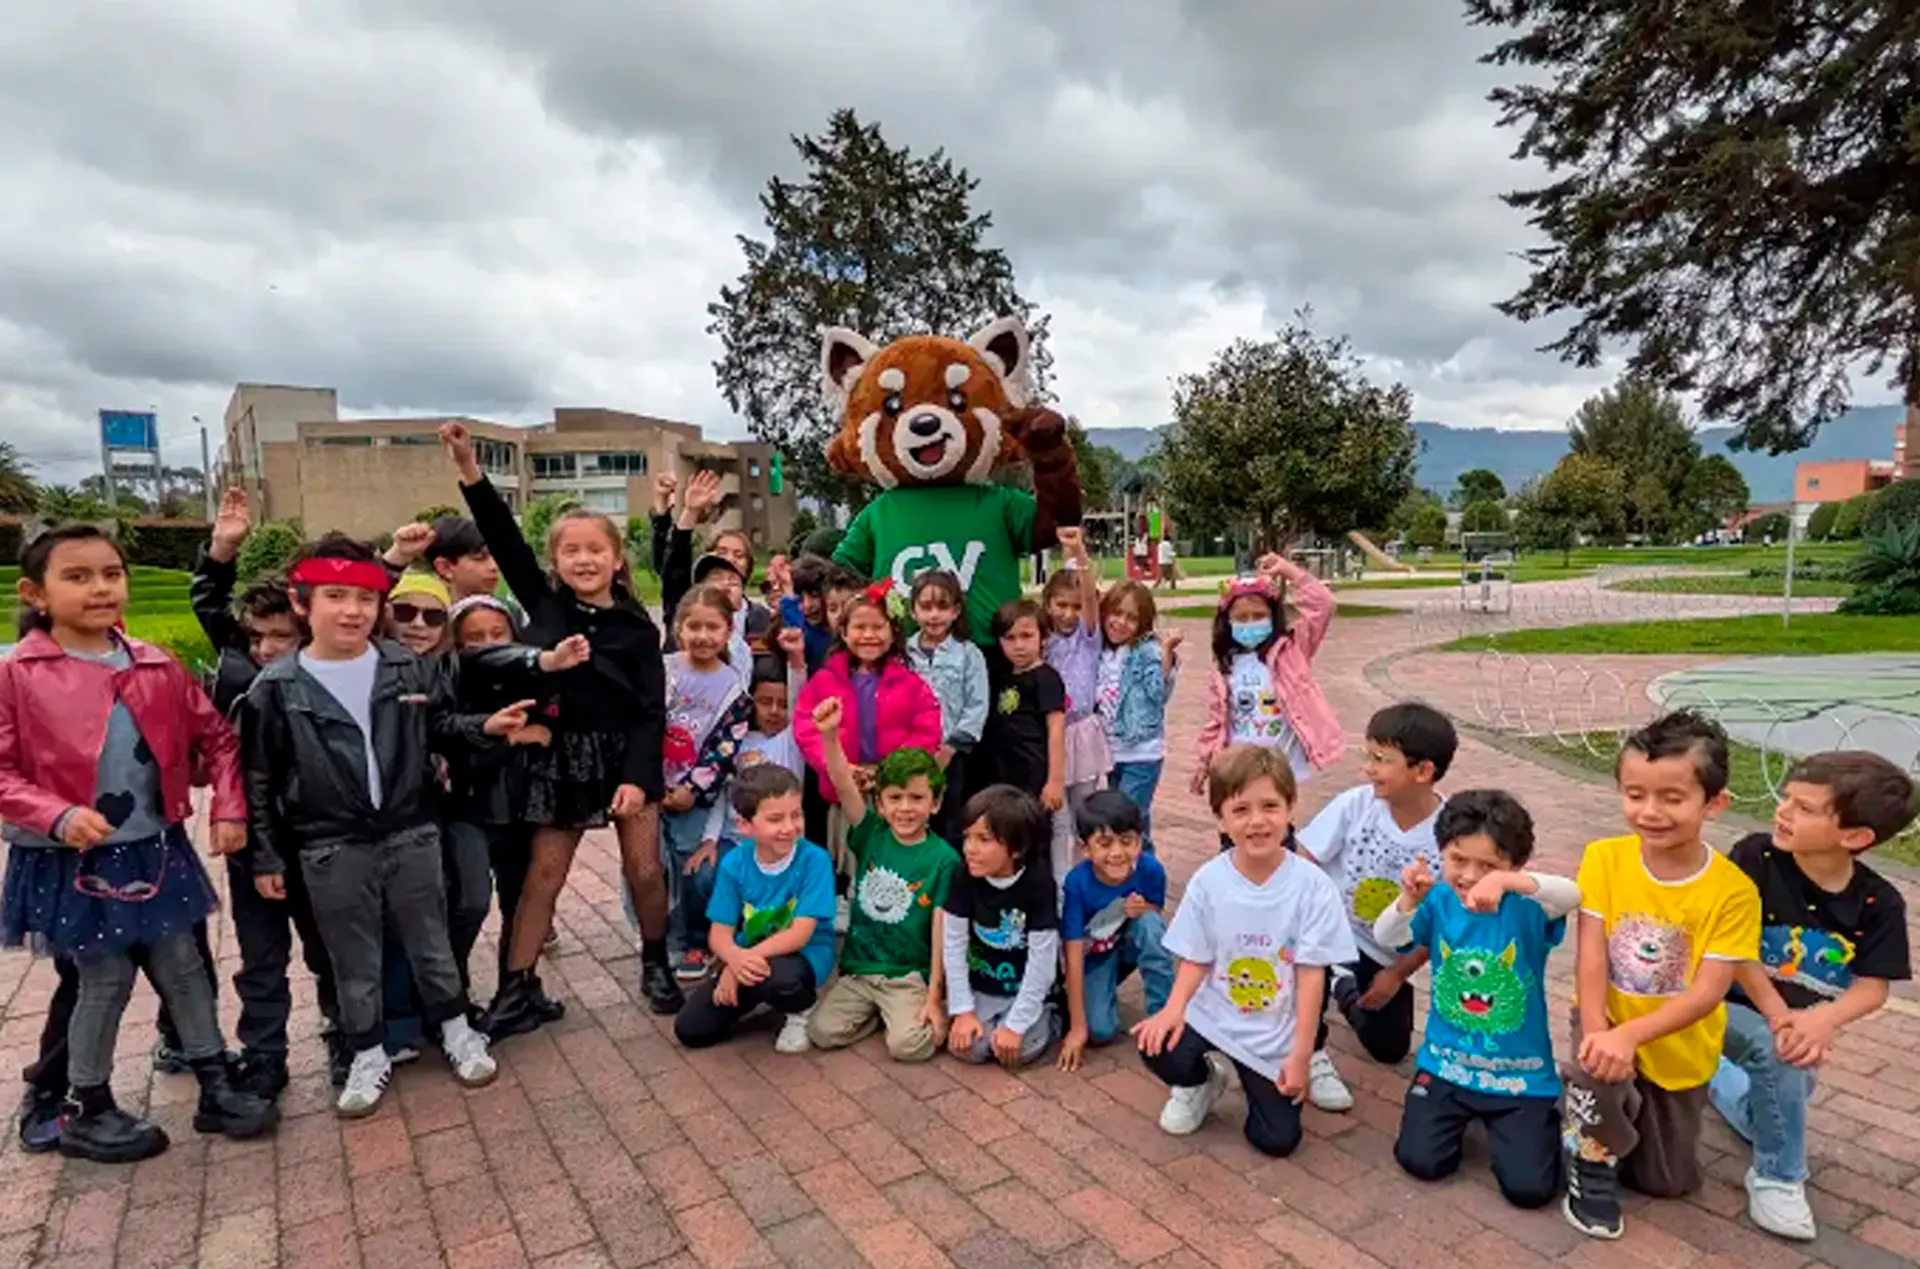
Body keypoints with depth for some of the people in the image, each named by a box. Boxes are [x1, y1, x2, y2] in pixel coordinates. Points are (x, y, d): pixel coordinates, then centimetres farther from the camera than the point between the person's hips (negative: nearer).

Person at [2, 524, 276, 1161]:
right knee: (104, 979, 6)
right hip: (72, 860, -4)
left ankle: (215, 1087, 26)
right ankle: (86, 1110, 29)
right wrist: (58, 816, -25)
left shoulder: (158, 667, 0)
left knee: (183, 967, 12)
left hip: (155, 848, 4)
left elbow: (217, 738, 6)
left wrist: (228, 809, -3)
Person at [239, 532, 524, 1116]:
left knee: (431, 941, 14)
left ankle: (455, 1028, 33)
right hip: (331, 849, 0)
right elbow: (260, 778, -1)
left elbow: (440, 730, 9)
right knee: (354, 959, 13)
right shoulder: (276, 688, -6)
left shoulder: (410, 669, -3)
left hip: (412, 834, 1)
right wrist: (265, 857, 0)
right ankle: (369, 1053, 32)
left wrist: (486, 727, -12)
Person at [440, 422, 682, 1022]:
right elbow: (505, 540, -10)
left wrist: (637, 777, -13)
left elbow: (652, 709, -6)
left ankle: (655, 964, 27)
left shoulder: (637, 627, -5)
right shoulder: (545, 606, 0)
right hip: (560, 755, 1)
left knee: (644, 868, 5)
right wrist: (468, 467, -18)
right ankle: (516, 986, 19)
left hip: (628, 754, -1)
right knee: (544, 874, 8)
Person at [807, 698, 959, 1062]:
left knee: (908, 1044, -23)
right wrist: (828, 734, -32)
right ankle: (879, 1011, 12)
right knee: (823, 1032, -15)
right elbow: (843, 784, -16)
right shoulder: (872, 834, -1)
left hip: (911, 974, -3)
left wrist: (933, 995, -13)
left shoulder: (944, 859, -9)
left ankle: (932, 1013, 9)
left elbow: (942, 931, -9)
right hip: (858, 967, 3)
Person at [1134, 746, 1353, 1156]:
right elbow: (1194, 959, -4)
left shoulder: (1312, 885, -16)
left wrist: (1300, 1054, -10)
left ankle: (1257, 1080, 30)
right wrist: (1174, 1006, -23)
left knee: (1278, 1140, -4)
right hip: (1212, 1014, 1)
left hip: (1276, 1035, 0)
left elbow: (1311, 973, -12)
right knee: (1156, 1046, -26)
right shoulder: (1208, 881, -12)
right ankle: (1202, 1082, 11)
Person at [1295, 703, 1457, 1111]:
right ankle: (1312, 1053, -11)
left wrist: (1397, 973, -5)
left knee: (1390, 1051, 13)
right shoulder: (1355, 804, -22)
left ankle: (1346, 988, 44)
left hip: (1388, 955, 2)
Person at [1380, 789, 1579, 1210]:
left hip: (1521, 1073, -2)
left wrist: (1507, 881, -54)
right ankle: (1465, 1113, 26)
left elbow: (1571, 895, -36)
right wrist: (1409, 899, -40)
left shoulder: (1525, 908, -15)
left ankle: (1543, 1115, 26)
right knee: (1420, 1159, -7)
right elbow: (1385, 938, -20)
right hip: (1447, 1062, 2)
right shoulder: (1439, 901, -8)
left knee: (1529, 1187, -6)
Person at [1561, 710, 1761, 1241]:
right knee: (1598, 1075, -35)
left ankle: (1631, 1114, 41)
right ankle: (1593, 1167, -3)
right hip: (1610, 1023, -1)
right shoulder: (1604, 859, -17)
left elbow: (1707, 993, -24)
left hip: (1678, 1047, 1)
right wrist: (1597, 1032, -34)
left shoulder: (1733, 891, -20)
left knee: (1669, 1182, 11)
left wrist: (1630, 1034, -37)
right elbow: (1591, 958, -19)